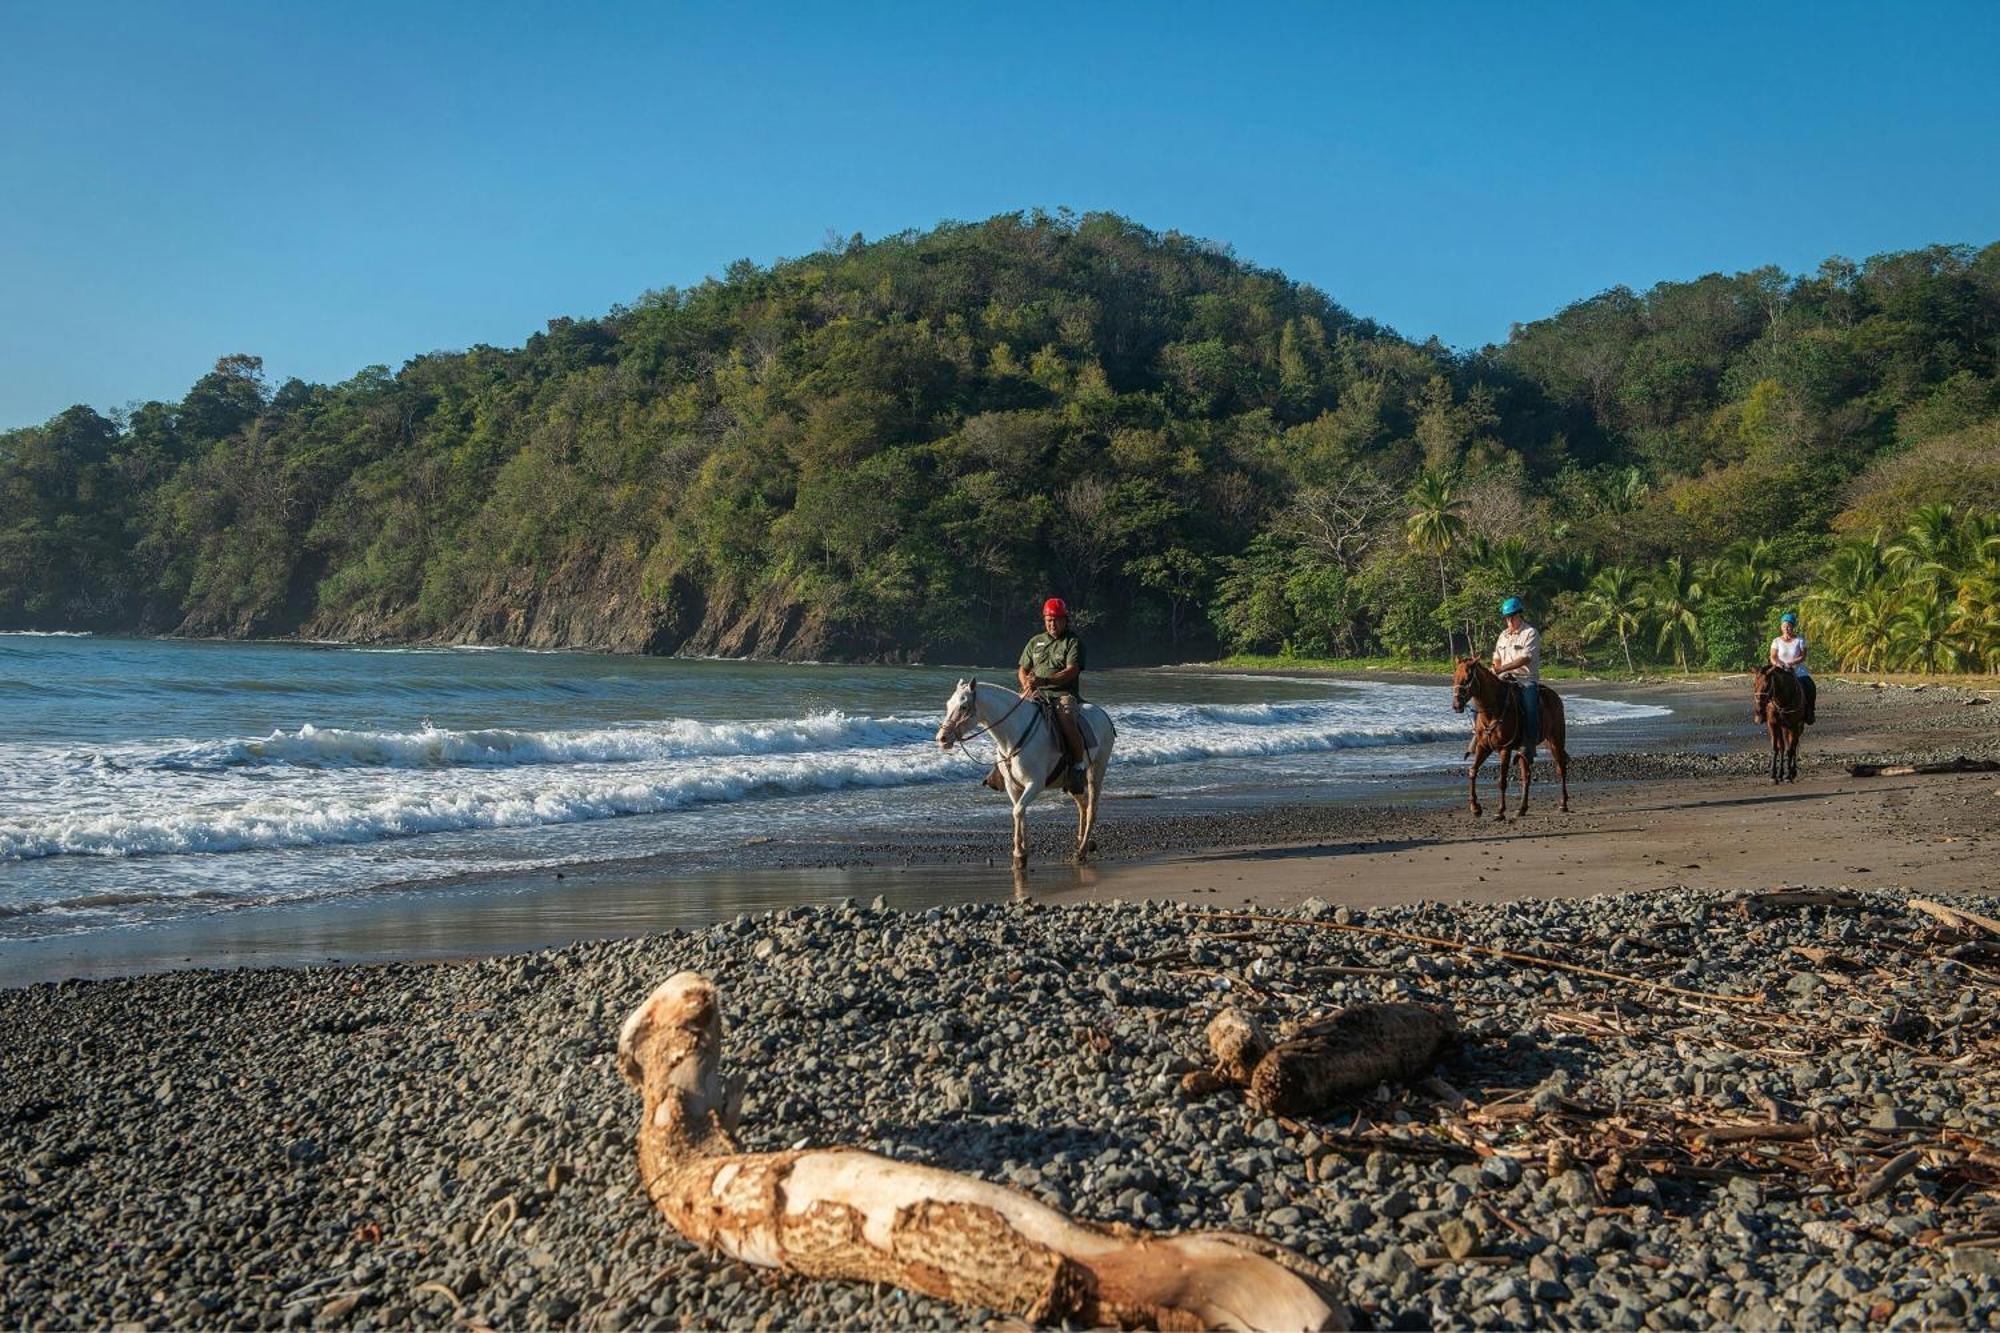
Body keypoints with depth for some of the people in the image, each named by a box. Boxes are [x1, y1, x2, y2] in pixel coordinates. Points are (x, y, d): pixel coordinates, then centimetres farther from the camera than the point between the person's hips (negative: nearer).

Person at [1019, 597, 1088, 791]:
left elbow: (1071, 671, -10)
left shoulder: (1073, 642, 4)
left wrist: (1044, 680, -22)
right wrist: (1027, 684, -3)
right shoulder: (1036, 642, 20)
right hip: (1037, 694, 5)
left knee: (1067, 722, -34)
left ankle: (1078, 764, -18)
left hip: (1064, 693, -5)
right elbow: (1023, 670, 21)